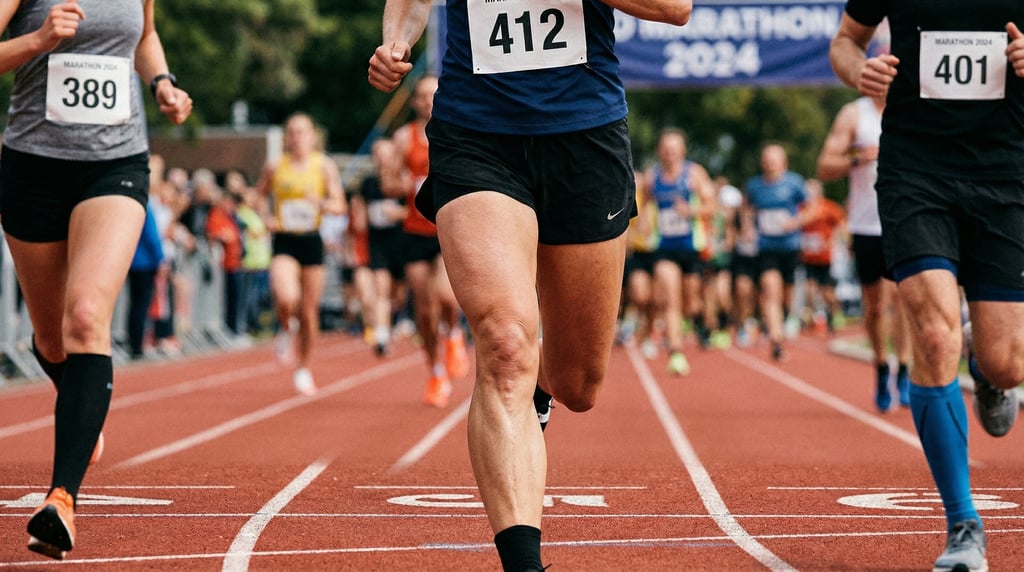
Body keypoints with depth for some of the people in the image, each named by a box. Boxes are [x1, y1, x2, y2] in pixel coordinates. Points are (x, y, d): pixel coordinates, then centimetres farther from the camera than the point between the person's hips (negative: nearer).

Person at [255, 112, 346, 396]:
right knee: (286, 298, -26)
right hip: (284, 242, -1)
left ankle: (303, 368, 23)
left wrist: (321, 203, -23)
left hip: (312, 241, 1)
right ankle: (286, 330, 9)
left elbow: (339, 206, -2)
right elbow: (260, 195, 16)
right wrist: (266, 218, -2)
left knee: (309, 312, 5)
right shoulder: (274, 167, 1)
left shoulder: (325, 166, 0)